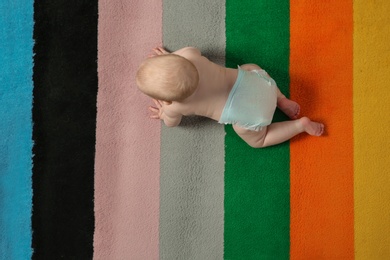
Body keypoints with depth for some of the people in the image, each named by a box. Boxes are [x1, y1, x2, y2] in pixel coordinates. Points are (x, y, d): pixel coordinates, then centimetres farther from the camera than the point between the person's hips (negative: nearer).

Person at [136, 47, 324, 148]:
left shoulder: (173, 107, -18)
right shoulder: (188, 55, -12)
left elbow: (172, 123, 9)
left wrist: (163, 114, 31)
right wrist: (169, 56, 29)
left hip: (247, 115, -4)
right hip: (251, 79, 4)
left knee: (258, 140, 29)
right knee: (251, 67, 39)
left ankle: (301, 124, 17)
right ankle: (282, 101, 27)